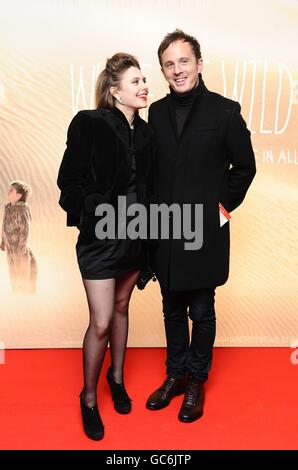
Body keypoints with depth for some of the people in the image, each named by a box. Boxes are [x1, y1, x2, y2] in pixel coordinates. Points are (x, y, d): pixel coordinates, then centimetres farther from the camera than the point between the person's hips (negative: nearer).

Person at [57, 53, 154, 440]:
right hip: (100, 238, -5)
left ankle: (117, 377, 40)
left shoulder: (144, 131, 5)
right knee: (101, 322, -1)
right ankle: (89, 397, 23)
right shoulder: (90, 124, -11)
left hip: (135, 234, 6)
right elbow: (69, 181, -11)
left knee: (121, 307, 19)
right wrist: (91, 217, -12)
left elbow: (147, 185, 9)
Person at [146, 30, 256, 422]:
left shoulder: (225, 111, -5)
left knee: (202, 313, 10)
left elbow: (244, 166, 2)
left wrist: (222, 206, -1)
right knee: (173, 310, 17)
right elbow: (152, 169, 12)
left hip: (205, 232, -3)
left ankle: (197, 381, 31)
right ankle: (175, 375, 36)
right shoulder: (156, 112, 6)